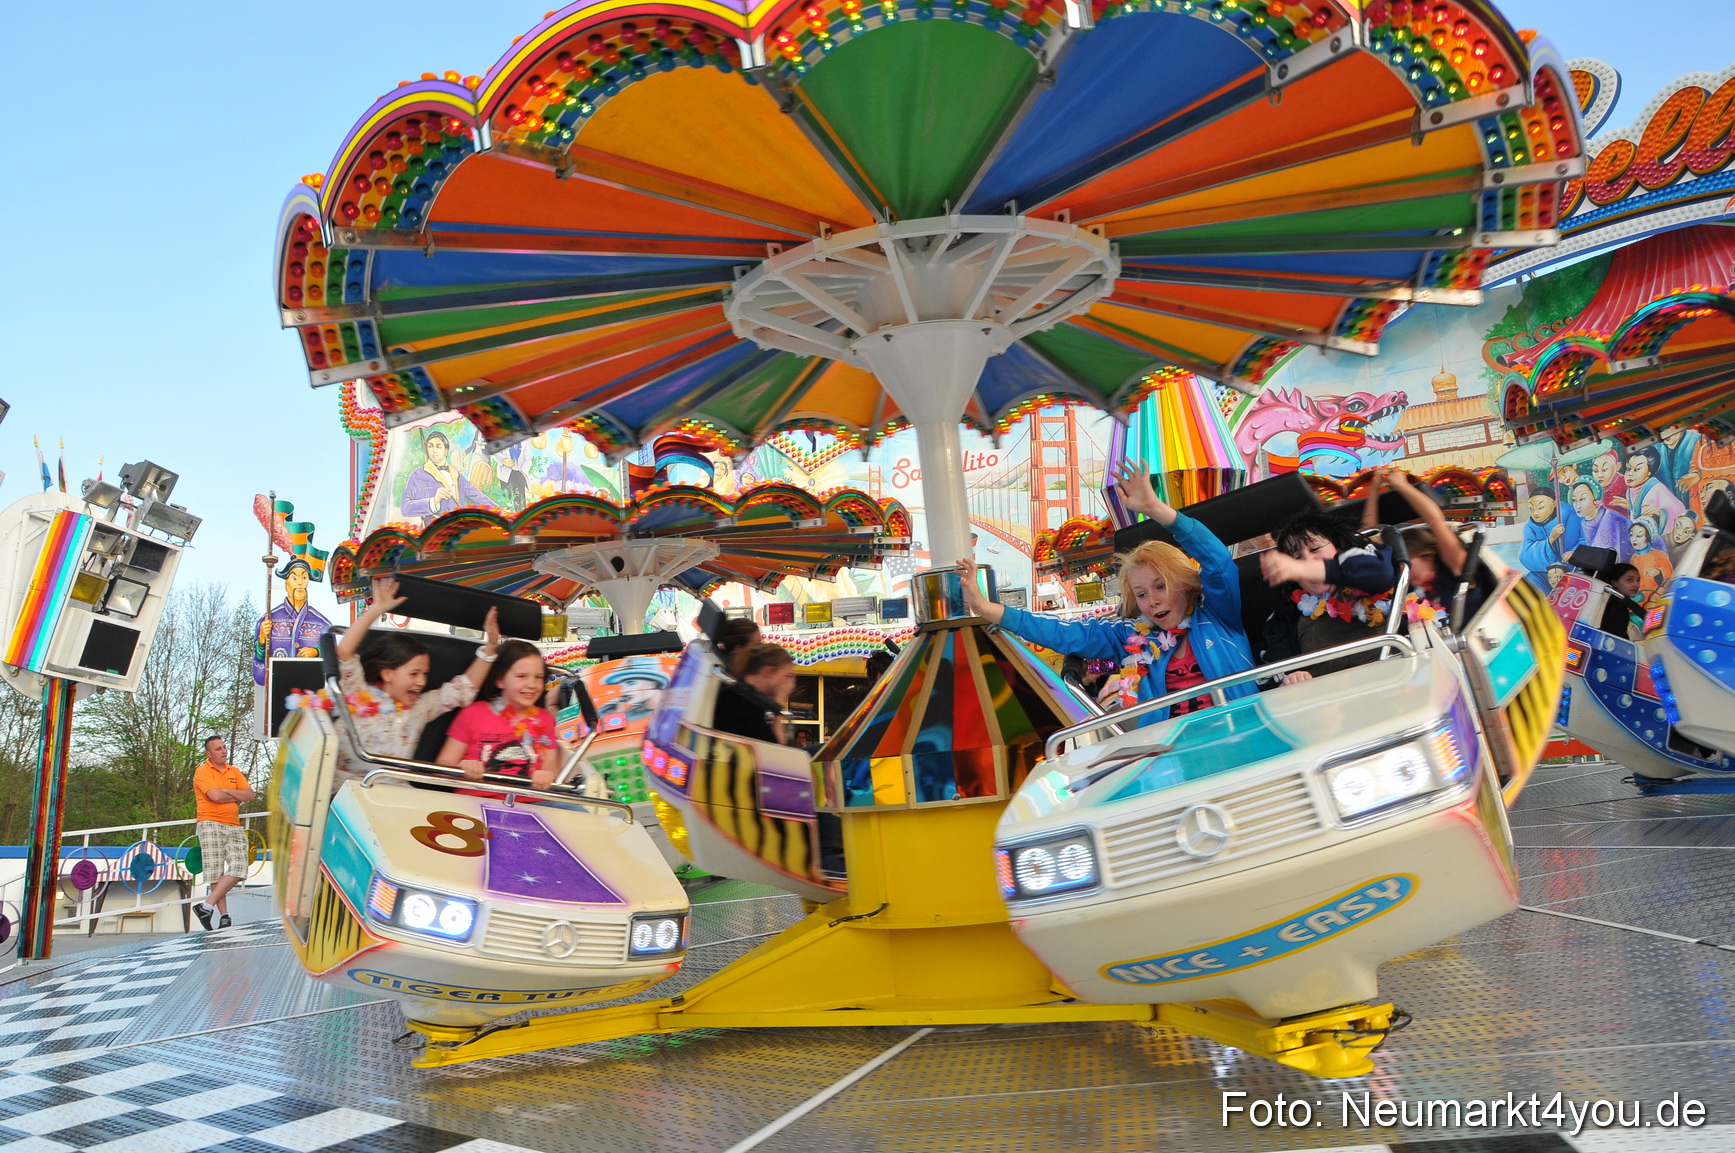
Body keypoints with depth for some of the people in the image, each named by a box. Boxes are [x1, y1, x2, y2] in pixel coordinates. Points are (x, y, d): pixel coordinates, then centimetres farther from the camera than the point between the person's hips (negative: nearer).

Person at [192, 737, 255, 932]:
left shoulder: (235, 772, 18)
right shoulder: (202, 771, 0)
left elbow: (249, 794, 7)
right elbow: (215, 796, -14)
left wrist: (227, 791, -7)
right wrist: (237, 798, 2)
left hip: (234, 826, 5)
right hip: (210, 825, -5)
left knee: (238, 868, -10)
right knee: (216, 872, -7)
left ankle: (207, 906, -6)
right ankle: (224, 916, -2)